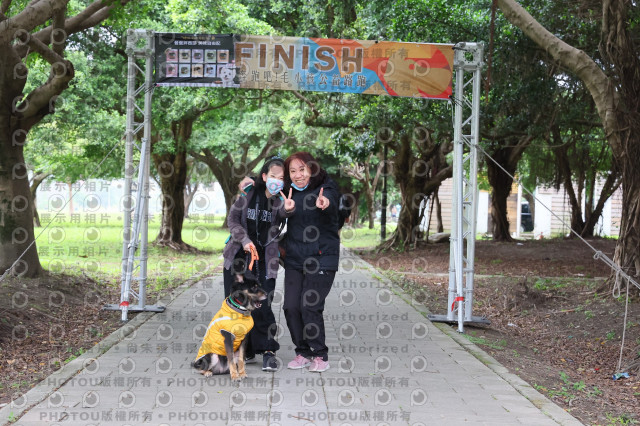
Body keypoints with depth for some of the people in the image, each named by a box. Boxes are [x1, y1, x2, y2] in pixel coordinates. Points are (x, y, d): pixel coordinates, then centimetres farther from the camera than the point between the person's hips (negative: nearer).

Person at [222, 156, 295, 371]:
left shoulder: (282, 200, -5)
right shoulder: (249, 194, -2)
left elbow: (281, 214, -27)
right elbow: (233, 219, 1)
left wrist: (287, 209, -50)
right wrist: (244, 240, -14)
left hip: (264, 259, -2)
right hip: (238, 256, 2)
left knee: (261, 306, -11)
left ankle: (267, 351, 2)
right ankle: (245, 350, 19)